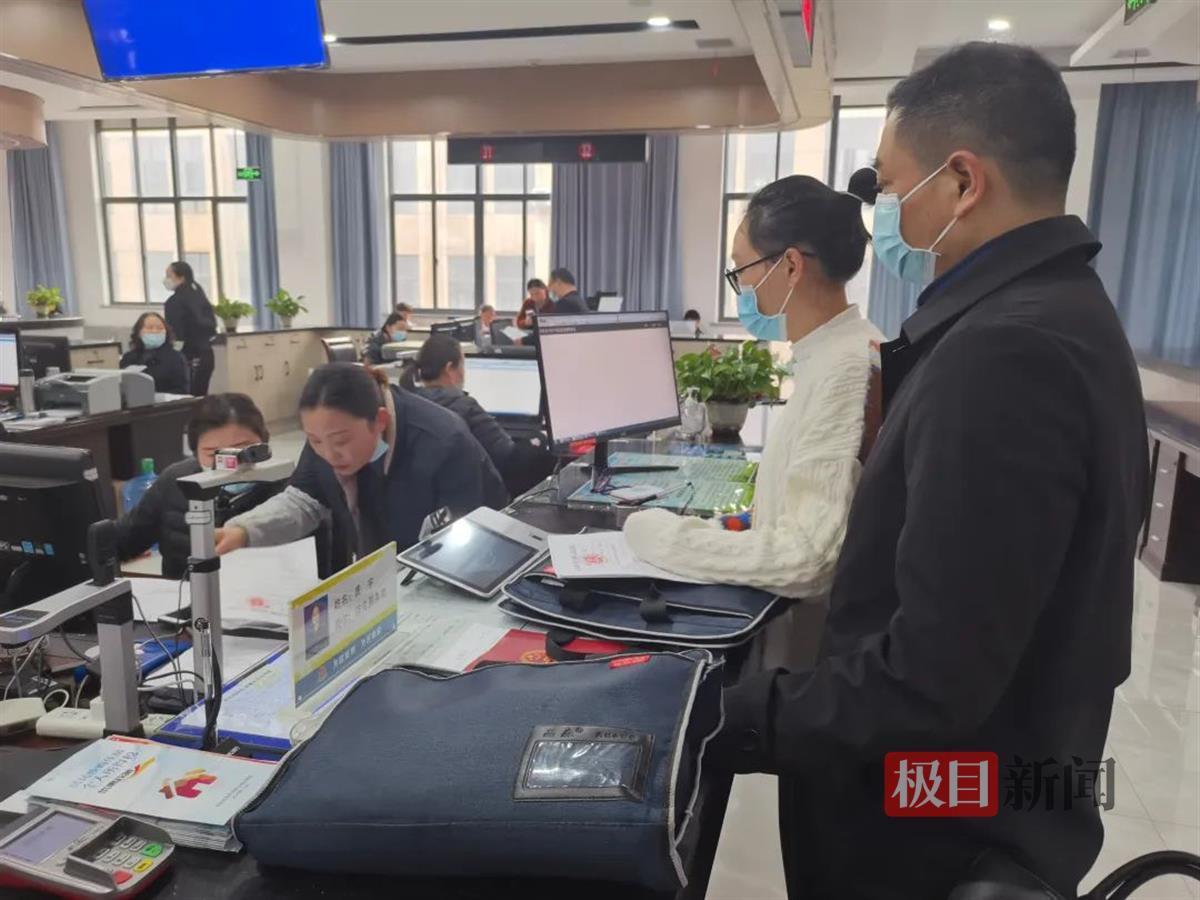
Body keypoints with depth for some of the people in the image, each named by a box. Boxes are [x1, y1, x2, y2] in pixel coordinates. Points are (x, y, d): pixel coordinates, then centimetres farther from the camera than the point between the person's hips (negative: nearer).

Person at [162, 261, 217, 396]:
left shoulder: (174, 301, -12)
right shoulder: (199, 295, 10)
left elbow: (175, 333, -15)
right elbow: (212, 324, 17)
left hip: (189, 357, -8)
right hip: (206, 354, 8)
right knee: (200, 397, 11)